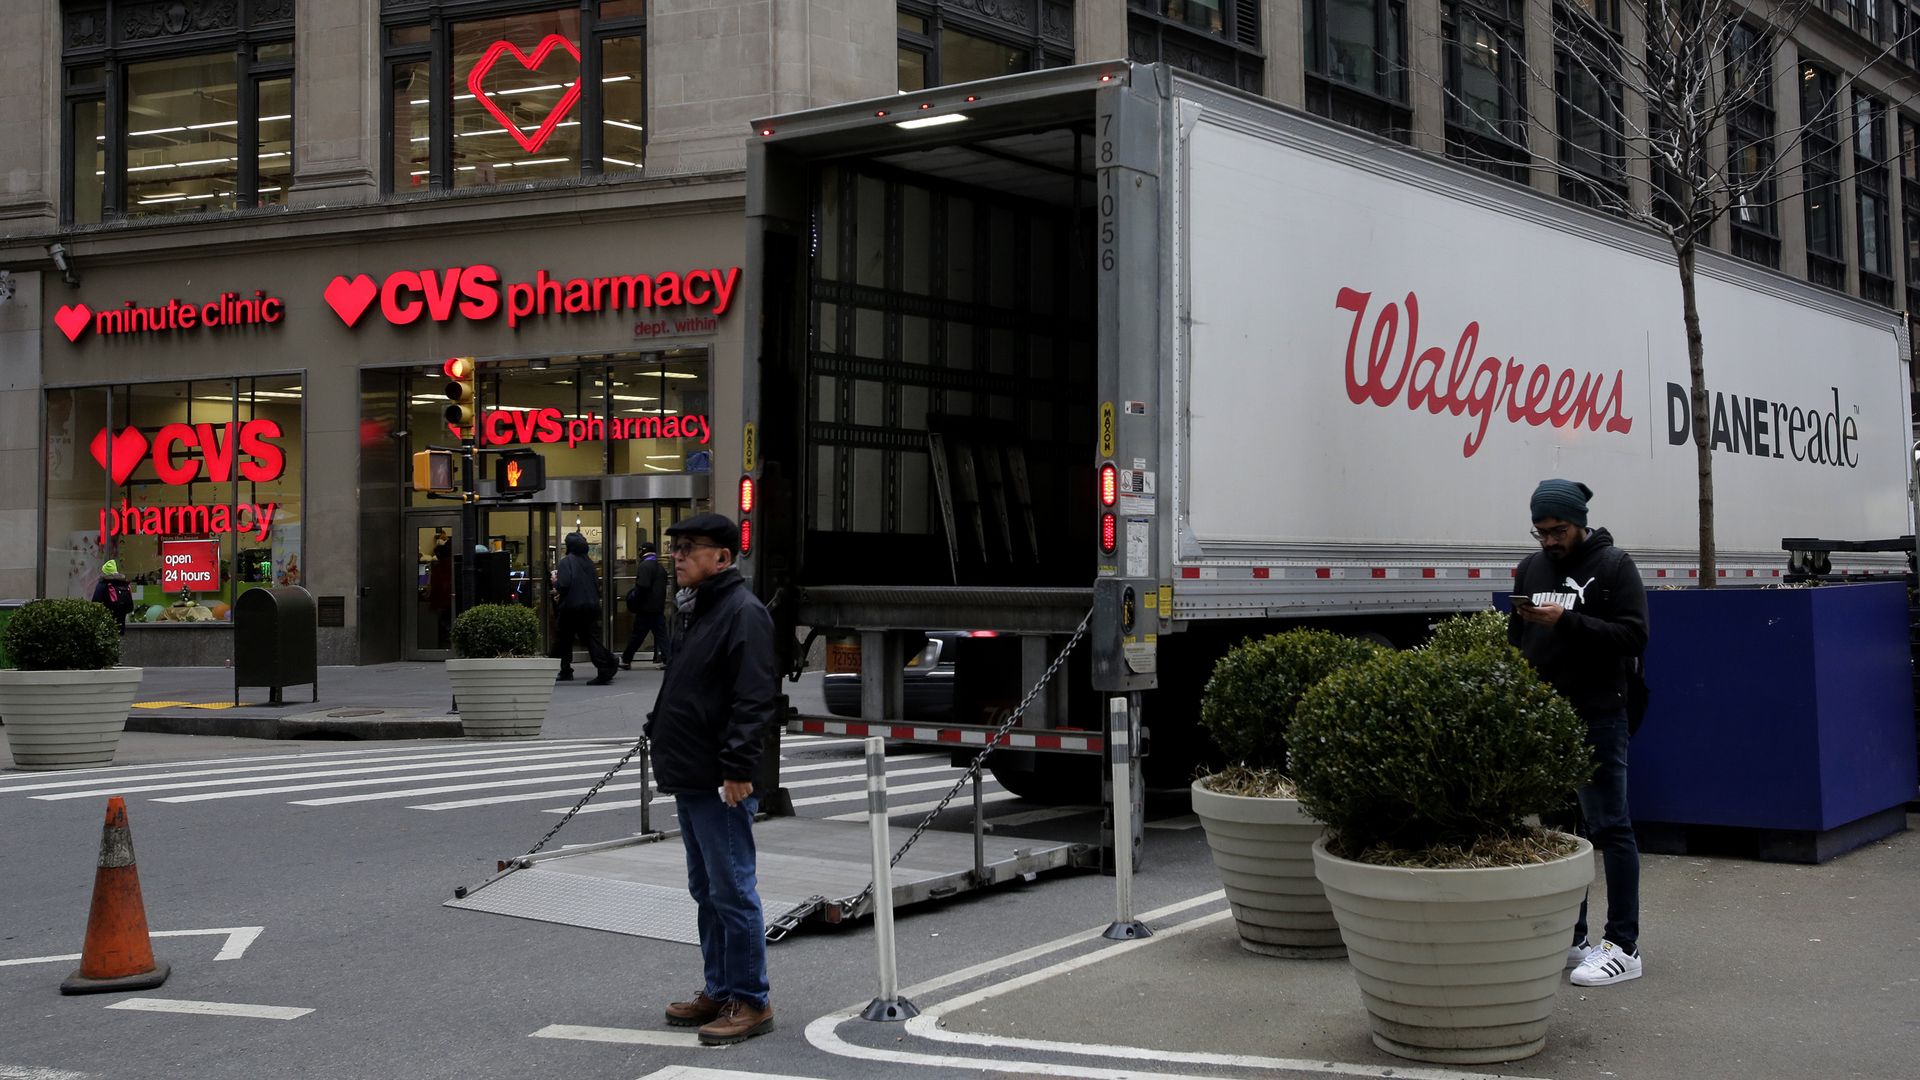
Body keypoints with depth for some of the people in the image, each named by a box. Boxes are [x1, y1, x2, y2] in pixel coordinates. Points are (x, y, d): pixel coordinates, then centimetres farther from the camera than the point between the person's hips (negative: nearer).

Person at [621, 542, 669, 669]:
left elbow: (642, 587, -21)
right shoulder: (661, 568, 14)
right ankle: (666, 658, -5)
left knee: (637, 635, 2)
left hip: (645, 608, -7)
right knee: (660, 634, 5)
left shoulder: (644, 566, -13)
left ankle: (626, 660, 12)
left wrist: (631, 603, -11)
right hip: (658, 607, 7)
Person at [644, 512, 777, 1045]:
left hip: (721, 783, -10)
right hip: (690, 779, 10)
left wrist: (737, 768, -24)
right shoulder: (690, 609, 16)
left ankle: (750, 1001, 4)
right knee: (707, 891, 17)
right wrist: (659, 734, 19)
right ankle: (719, 991, 26)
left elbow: (753, 700, -21)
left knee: (732, 891, -4)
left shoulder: (743, 612, -15)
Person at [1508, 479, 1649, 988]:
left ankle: (1623, 947, 1)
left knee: (1610, 828, -3)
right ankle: (1569, 939, 20)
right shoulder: (1531, 568, 13)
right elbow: (1515, 637, 18)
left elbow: (1633, 636, -12)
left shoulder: (1614, 566, -3)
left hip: (1597, 718, -6)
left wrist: (1567, 621, -22)